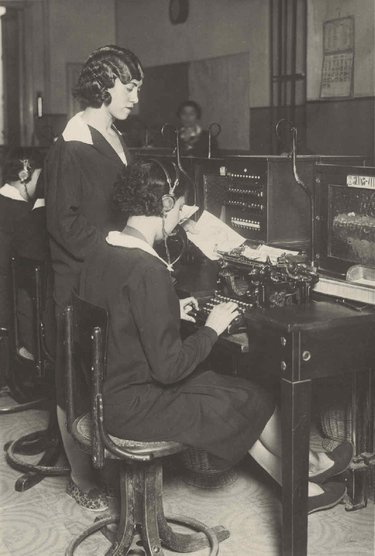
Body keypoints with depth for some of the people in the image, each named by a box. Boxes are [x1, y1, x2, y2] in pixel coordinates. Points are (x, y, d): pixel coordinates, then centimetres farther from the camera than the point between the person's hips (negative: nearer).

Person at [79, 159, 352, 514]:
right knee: (253, 401, 7)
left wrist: (171, 314, 11)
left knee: (237, 393, 17)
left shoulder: (100, 257, 1)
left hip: (104, 396, 9)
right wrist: (212, 329, -10)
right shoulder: (147, 269, -27)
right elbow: (169, 366, -25)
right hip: (135, 408, -9)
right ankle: (311, 464, 34)